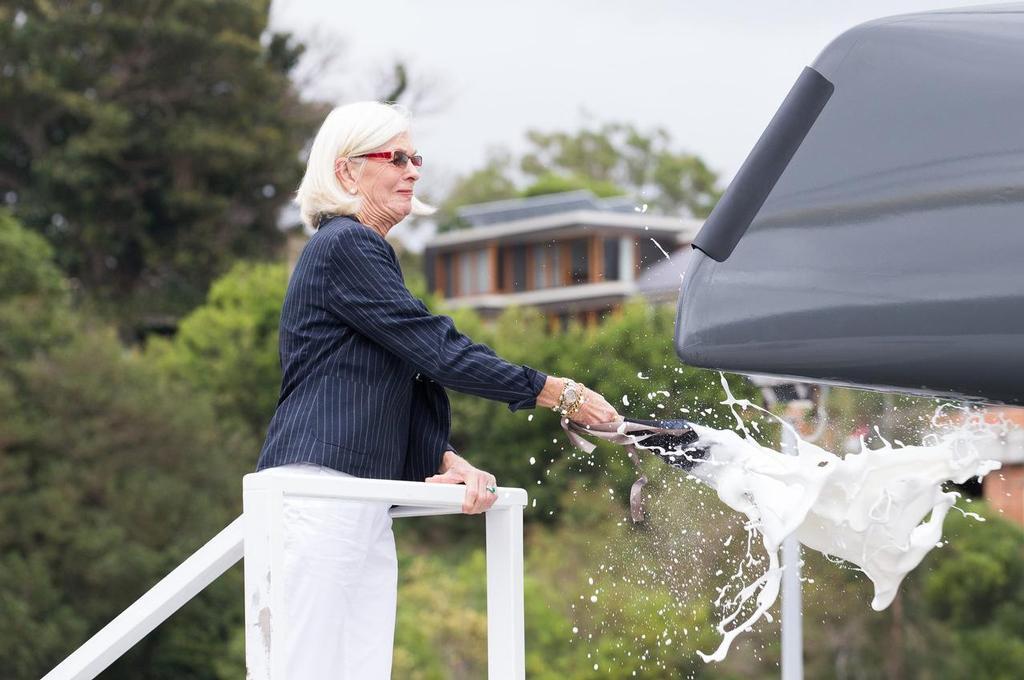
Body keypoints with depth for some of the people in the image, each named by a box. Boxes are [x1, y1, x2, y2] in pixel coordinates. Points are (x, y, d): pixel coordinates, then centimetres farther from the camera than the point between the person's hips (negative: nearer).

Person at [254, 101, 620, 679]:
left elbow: (412, 379, 21)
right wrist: (560, 393, -4)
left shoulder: (367, 251, 24)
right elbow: (440, 351, -10)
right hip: (316, 496, -10)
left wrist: (449, 462, 3)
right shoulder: (346, 246, -6)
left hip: (367, 511, 10)